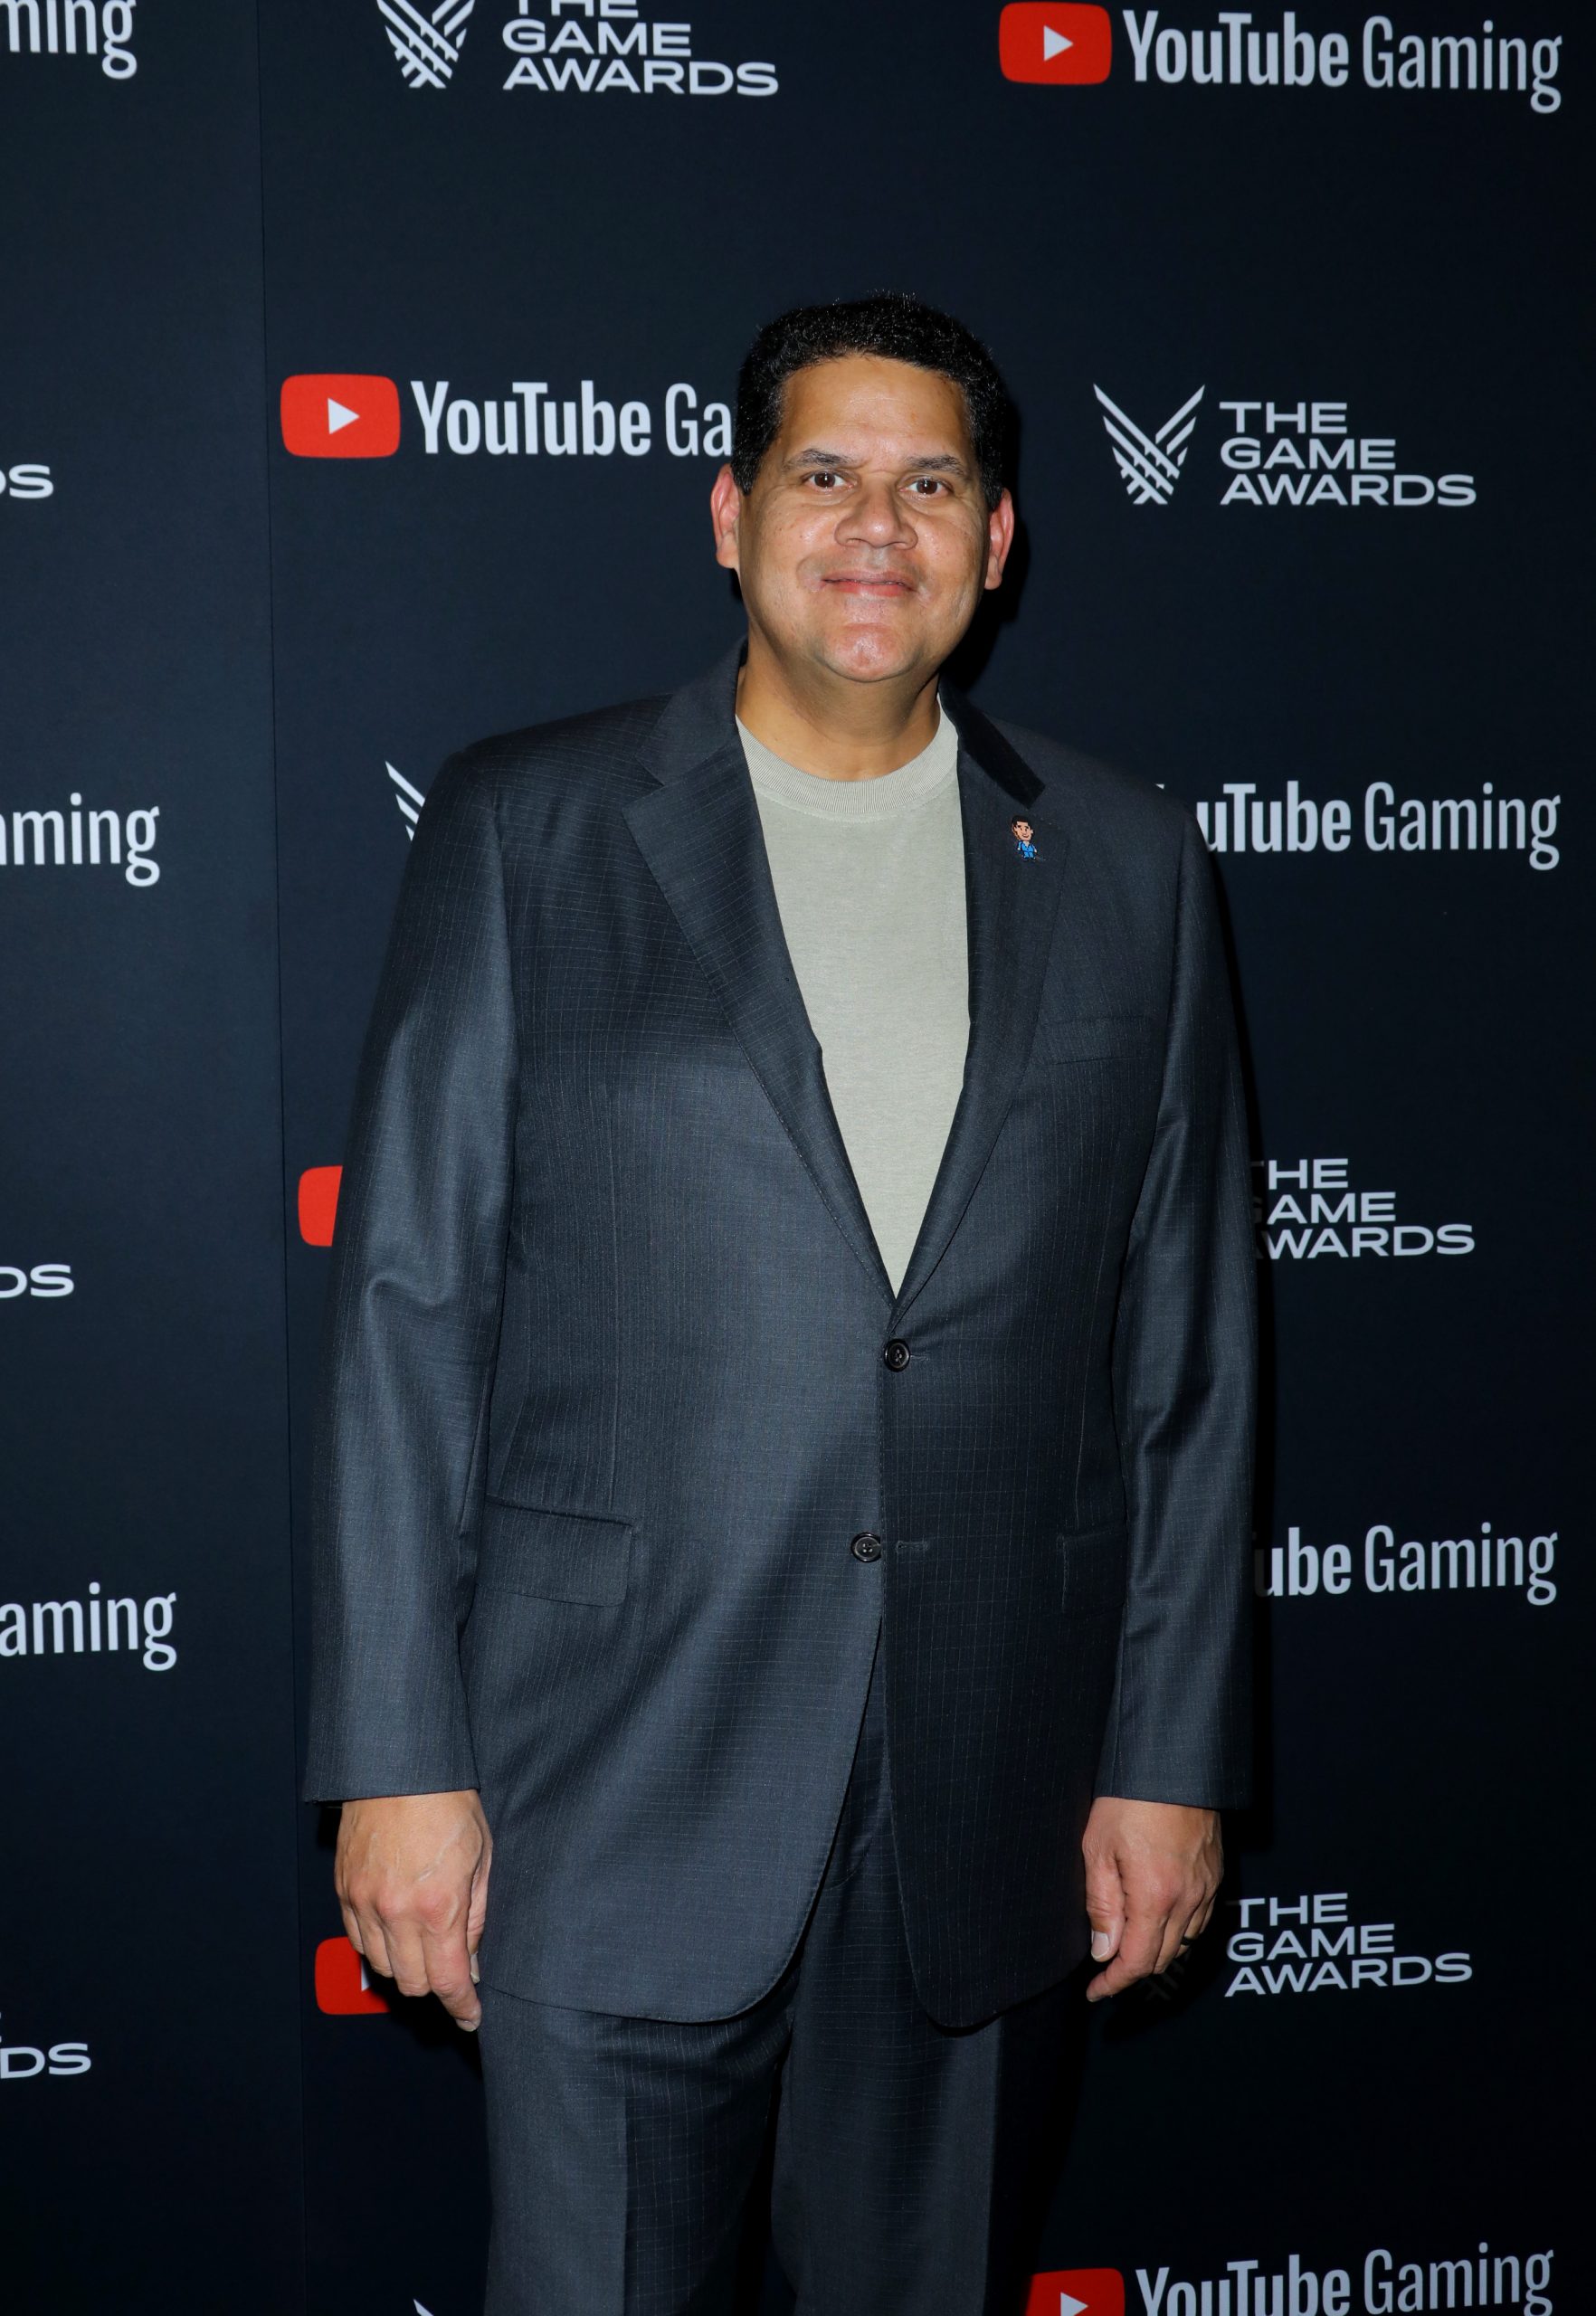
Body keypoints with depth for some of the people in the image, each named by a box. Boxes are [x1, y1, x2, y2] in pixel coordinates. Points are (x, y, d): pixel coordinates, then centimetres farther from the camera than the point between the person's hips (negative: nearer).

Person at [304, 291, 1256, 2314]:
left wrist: (1172, 1755, 4)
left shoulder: (1125, 867, 7)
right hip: (615, 1803, -2)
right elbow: (406, 1302, -2)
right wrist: (397, 1755, -6)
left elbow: (1185, 1346, 7)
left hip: (989, 1813, 2)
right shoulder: (525, 828, 1)